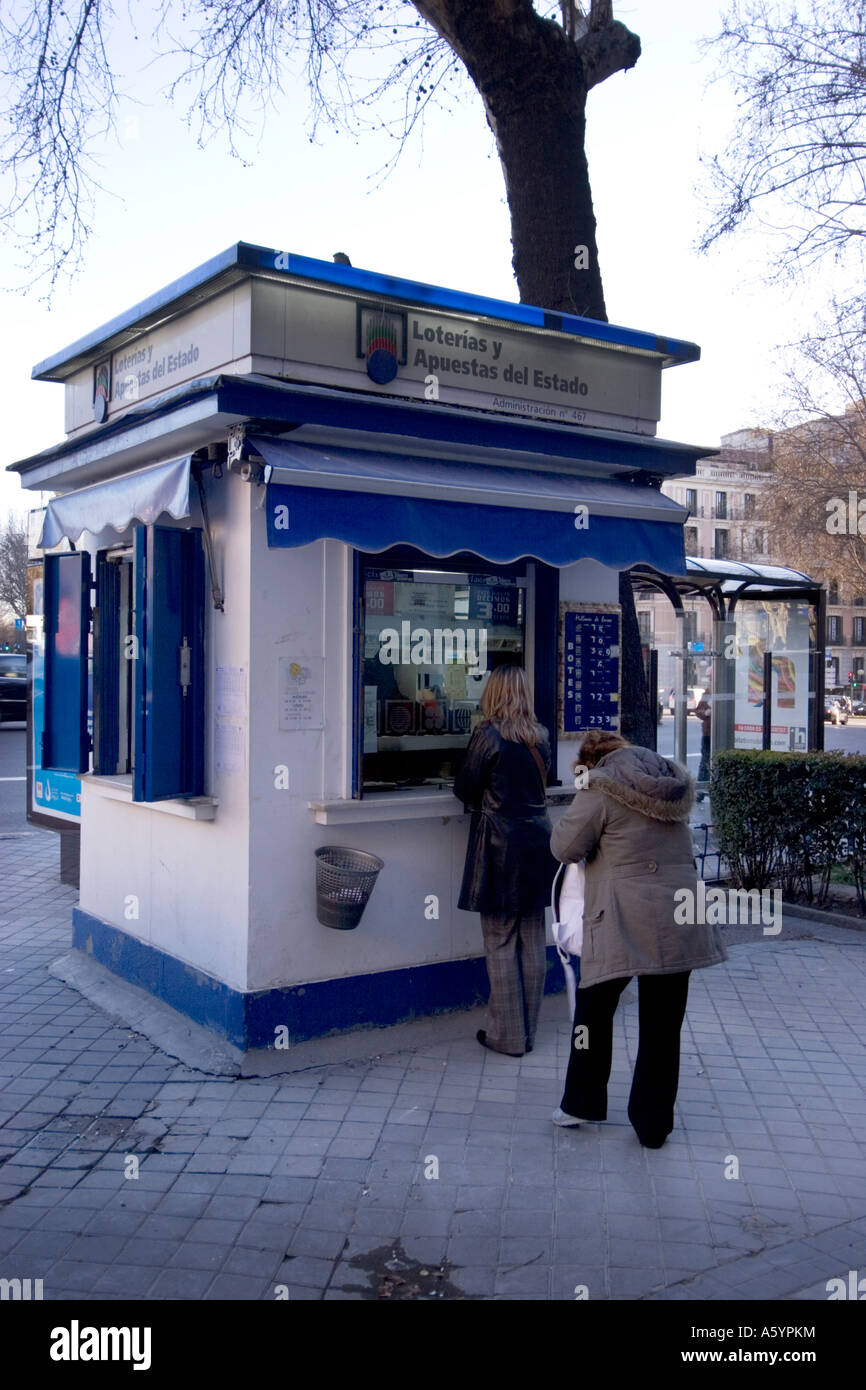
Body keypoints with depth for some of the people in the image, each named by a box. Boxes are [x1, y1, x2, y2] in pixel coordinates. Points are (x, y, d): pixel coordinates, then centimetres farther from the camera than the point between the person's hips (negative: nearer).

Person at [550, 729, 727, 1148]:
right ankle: (654, 1124, 17)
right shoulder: (672, 781, 11)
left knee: (594, 1009, 15)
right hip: (678, 920, 5)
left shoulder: (600, 789, -9)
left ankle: (582, 1103, 25)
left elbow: (565, 847, -5)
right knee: (662, 1024, 10)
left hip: (624, 922, -5)